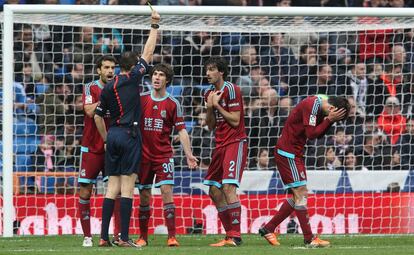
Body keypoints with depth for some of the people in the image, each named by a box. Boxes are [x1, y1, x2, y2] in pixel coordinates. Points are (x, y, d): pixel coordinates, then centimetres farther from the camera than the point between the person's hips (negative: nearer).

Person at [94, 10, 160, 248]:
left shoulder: (108, 88, 12)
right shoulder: (132, 79, -3)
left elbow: (98, 117, 16)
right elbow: (148, 53, 1)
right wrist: (155, 26, 8)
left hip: (113, 135, 6)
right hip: (129, 134, -6)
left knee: (112, 187, 7)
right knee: (127, 187, -7)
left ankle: (104, 236, 2)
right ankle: (124, 237, -11)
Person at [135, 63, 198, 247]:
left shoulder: (172, 104, 1)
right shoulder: (141, 99, 4)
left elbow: (181, 130, 2)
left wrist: (188, 154, -7)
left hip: (164, 154, -2)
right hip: (143, 154, 2)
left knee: (167, 191, -14)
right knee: (144, 196, 5)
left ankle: (172, 236, -15)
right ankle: (143, 237, 16)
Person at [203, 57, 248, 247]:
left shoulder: (231, 90, -10)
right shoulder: (209, 93, 14)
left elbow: (235, 120, -14)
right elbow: (210, 126, 14)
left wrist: (217, 105, -10)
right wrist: (209, 108, -1)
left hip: (235, 143, -9)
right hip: (220, 145, 9)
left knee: (228, 187, -20)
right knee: (214, 190, 5)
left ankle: (235, 236, -20)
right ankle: (230, 235, 10)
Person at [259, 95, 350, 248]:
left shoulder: (319, 105, 9)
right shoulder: (311, 105, -20)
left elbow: (319, 134, 12)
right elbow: (311, 134, -22)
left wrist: (330, 121, -3)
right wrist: (329, 119, -19)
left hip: (295, 153, 10)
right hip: (287, 152, -10)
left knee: (299, 197, 10)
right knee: (301, 193, -11)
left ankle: (268, 229, 17)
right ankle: (309, 239, -12)